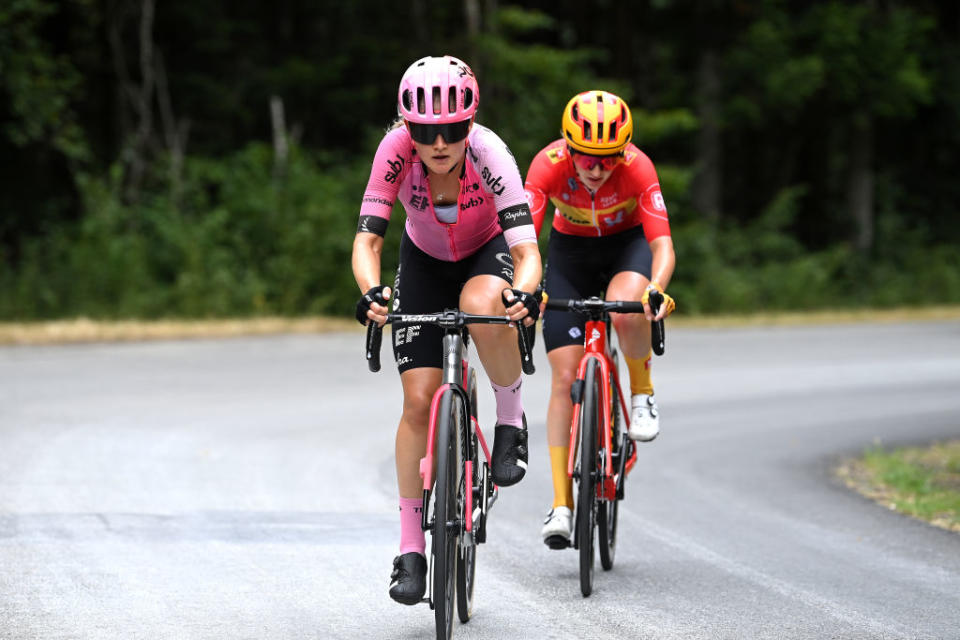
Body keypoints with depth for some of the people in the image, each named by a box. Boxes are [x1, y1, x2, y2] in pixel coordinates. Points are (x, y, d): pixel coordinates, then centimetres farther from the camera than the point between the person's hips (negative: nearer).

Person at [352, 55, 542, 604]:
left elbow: (526, 250, -40)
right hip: (425, 262, 2)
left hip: (487, 252, -1)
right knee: (419, 399, -9)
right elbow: (368, 238, -33)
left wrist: (524, 292, -61)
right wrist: (371, 291, -52)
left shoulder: (490, 153, -34)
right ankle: (411, 548, 1)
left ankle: (511, 419, -12)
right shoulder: (397, 150, -30)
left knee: (482, 304, -39)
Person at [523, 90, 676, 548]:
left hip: (627, 244, -1)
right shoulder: (549, 165, -29)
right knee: (564, 377, -8)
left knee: (625, 311, -37)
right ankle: (561, 502, -4)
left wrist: (656, 289, -55)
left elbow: (662, 245, -34)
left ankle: (642, 391, -6)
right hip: (570, 250, 1)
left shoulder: (637, 167, -30)